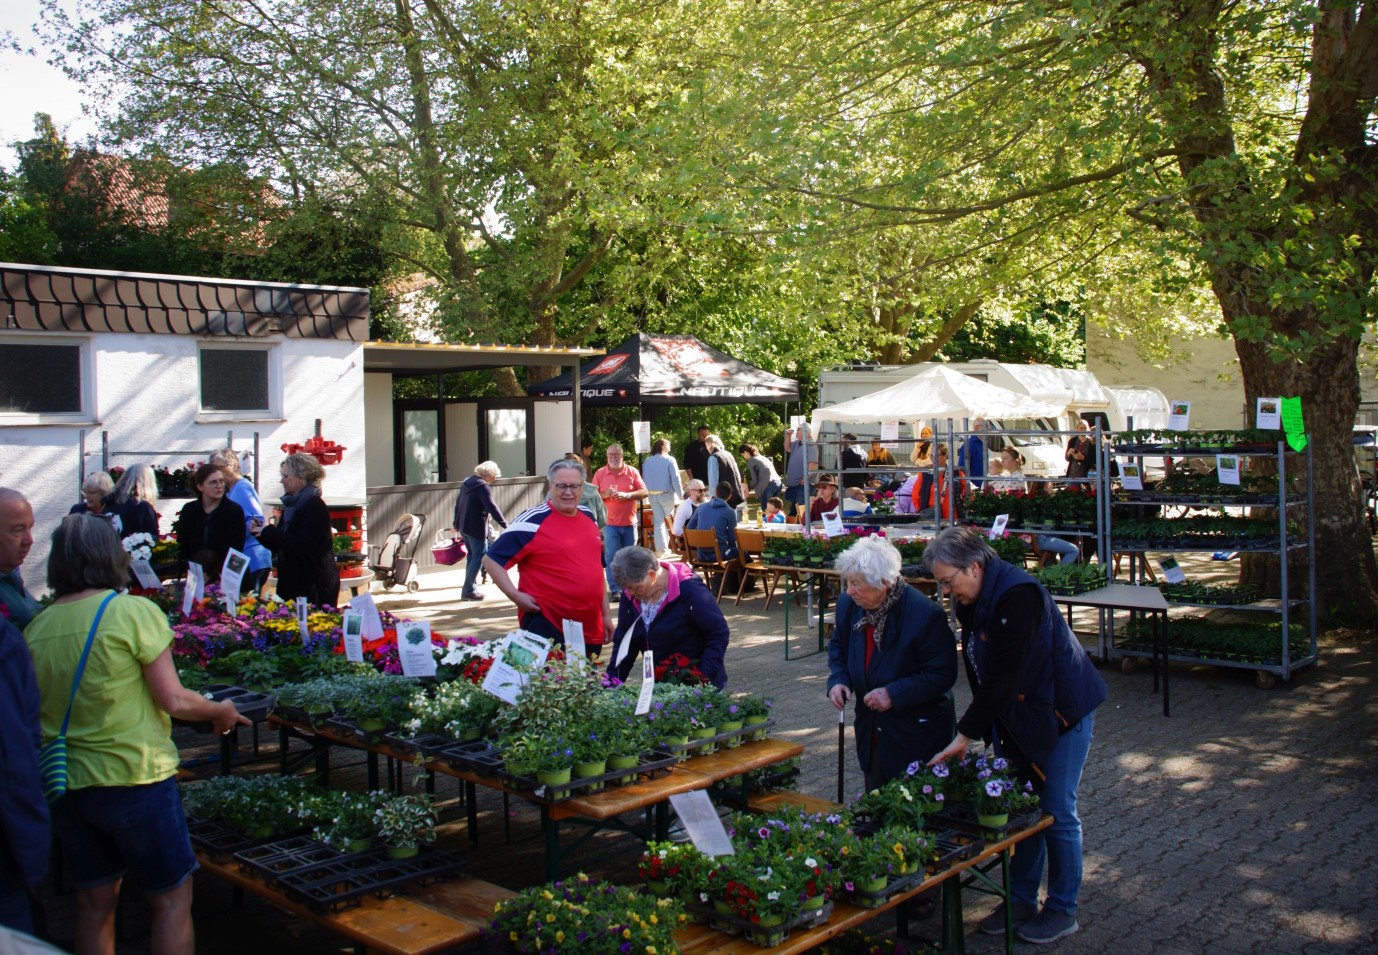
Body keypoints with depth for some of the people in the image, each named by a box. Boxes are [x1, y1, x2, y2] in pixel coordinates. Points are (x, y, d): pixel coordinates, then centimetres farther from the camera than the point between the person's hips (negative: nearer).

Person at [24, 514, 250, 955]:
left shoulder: (35, 628, 1)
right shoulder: (134, 612, -14)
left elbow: (31, 715, 6)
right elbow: (173, 700, -14)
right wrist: (221, 711, 3)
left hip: (64, 786, 5)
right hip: (135, 779, -5)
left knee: (94, 904, 18)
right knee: (172, 900, 10)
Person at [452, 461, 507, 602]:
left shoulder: (467, 482, 13)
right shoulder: (482, 486, -14)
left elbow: (458, 504, 21)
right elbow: (492, 507, -22)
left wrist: (456, 524, 31)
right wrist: (505, 524, -20)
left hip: (463, 526, 9)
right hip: (476, 528, -9)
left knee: (471, 555, 18)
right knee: (480, 557, -2)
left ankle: (469, 589, 21)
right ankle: (468, 590, -4)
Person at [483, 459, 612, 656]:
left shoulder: (588, 518, 12)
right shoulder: (533, 521, -10)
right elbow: (491, 559, -10)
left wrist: (606, 614, 19)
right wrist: (514, 595, -19)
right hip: (546, 626, -7)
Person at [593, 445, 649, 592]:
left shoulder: (632, 472, 3)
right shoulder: (599, 473, 3)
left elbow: (645, 492, 0)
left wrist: (627, 495, -15)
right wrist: (605, 494, -16)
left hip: (629, 522, 1)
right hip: (610, 523, -1)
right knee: (611, 557, -7)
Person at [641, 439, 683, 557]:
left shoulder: (646, 462, 7)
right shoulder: (669, 460, -7)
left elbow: (644, 480, 9)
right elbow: (675, 479, -10)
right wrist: (680, 495, -5)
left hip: (652, 495, 4)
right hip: (666, 494, -4)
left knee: (658, 521, 8)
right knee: (670, 520, 9)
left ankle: (661, 549, 5)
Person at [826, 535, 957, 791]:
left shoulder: (925, 614, -23)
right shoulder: (848, 604, -4)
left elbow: (943, 674, -20)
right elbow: (838, 645, 15)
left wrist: (894, 694, -26)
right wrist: (838, 680, -5)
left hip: (918, 737, -6)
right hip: (871, 731, 6)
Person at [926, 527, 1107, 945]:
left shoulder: (1017, 596, -27)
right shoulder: (972, 598, 2)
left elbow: (1002, 676, -28)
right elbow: (983, 673, 10)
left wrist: (966, 733, -23)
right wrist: (974, 727, 5)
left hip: (1062, 711, -8)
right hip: (1016, 717, 8)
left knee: (1056, 812, 2)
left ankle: (1063, 910, 17)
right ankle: (1021, 901, 24)